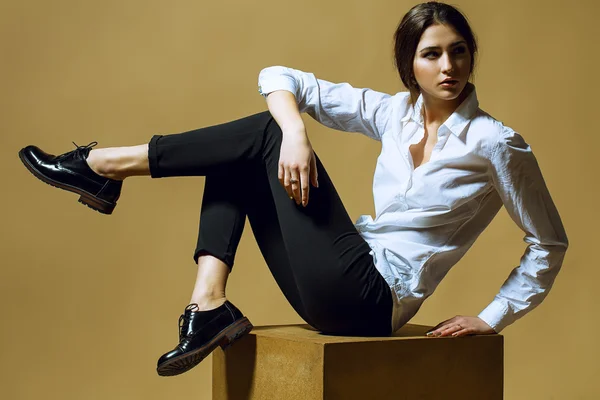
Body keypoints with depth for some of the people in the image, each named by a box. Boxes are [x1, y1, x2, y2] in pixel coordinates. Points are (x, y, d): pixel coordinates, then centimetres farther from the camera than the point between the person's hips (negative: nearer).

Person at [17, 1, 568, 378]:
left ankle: (104, 168, -5)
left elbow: (549, 243, 0)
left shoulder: (494, 142, -7)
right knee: (240, 156, 3)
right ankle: (210, 306, -14)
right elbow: (279, 78, 5)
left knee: (266, 132, -11)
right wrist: (296, 135, -17)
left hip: (370, 302, -7)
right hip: (338, 294, 7)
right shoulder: (394, 113, 7)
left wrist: (492, 318, -5)